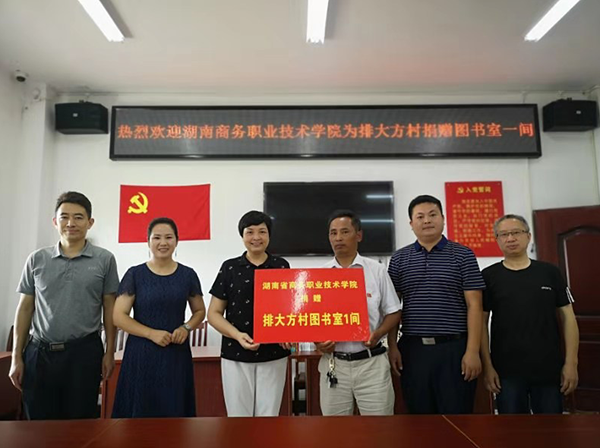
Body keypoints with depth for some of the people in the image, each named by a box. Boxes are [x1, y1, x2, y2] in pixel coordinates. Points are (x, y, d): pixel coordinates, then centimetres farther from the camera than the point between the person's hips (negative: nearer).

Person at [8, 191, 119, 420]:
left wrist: (109, 352, -1)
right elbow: (25, 308, 8)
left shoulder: (104, 260, -2)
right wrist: (17, 356, 5)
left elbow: (109, 308, 1)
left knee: (80, 424, 8)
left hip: (84, 352, -2)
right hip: (39, 352, 2)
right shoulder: (37, 259, 4)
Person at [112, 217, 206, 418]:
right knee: (141, 409, 3)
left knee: (174, 409, 6)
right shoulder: (135, 274, -2)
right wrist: (152, 333, -15)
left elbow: (199, 311, 14)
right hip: (141, 353, -1)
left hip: (176, 354, 2)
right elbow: (118, 316, -4)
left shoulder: (187, 275, 4)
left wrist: (186, 328, -7)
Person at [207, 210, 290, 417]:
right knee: (238, 416, 7)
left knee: (269, 416, 9)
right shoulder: (229, 268, 1)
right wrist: (237, 335, -15)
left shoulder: (281, 267, 4)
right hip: (236, 355, 0)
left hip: (273, 355, 1)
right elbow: (214, 313, 2)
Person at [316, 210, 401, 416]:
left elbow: (393, 312, 4)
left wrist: (378, 334, -14)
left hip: (371, 362, -1)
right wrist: (317, 341, -11)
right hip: (333, 363, 2)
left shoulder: (376, 270, 0)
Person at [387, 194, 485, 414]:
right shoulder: (399, 258, 6)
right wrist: (392, 347, -1)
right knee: (419, 413, 13)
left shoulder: (463, 255, 0)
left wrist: (472, 350, -9)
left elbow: (474, 305, -3)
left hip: (454, 348, -2)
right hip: (412, 349, 2)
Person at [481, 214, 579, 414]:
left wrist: (571, 362, -2)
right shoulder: (489, 276, -1)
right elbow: (482, 322, -2)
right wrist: (487, 366, -6)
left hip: (549, 368, 1)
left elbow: (568, 317, 4)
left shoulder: (550, 272, 3)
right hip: (506, 370, -1)